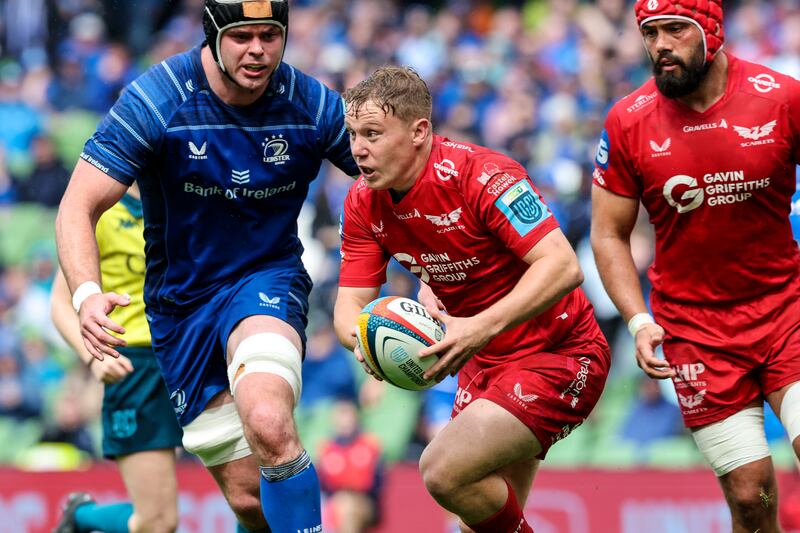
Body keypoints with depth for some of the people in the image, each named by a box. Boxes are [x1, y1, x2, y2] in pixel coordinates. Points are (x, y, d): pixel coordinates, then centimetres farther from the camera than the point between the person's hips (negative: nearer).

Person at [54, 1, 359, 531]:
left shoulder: (313, 105, -11)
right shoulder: (156, 100, -16)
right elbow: (78, 209, -17)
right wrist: (86, 294, -35)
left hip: (268, 282, -1)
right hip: (182, 303, 1)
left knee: (268, 424, -34)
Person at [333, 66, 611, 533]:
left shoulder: (482, 175, -24)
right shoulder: (364, 204, -2)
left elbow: (562, 267, -31)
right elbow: (350, 304, -2)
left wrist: (480, 328, -42)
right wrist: (363, 336, -27)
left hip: (560, 354, -8)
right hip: (486, 362, 8)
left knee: (445, 472, -23)